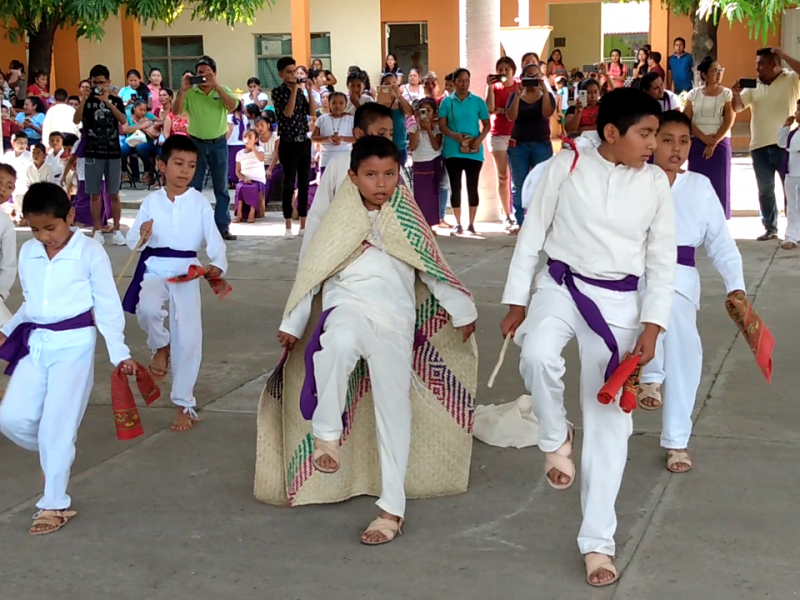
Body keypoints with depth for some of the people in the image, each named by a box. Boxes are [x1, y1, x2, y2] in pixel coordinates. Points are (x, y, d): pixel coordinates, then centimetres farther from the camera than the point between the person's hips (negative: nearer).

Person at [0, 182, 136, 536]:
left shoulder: (89, 252, -7)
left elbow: (107, 306, -5)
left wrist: (119, 353, -8)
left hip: (74, 343, -5)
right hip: (35, 343, 6)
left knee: (57, 423, -7)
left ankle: (54, 504, 2)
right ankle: (58, 454, 26)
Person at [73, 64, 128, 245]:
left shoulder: (116, 100, 5)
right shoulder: (87, 100, 3)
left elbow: (123, 121, -12)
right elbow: (76, 120, -11)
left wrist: (108, 102, -21)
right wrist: (83, 100, -23)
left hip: (113, 152, 0)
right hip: (93, 153, 0)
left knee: (114, 194, 3)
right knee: (95, 194, 3)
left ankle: (116, 230, 7)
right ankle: (97, 231, 8)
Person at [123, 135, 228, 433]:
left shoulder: (200, 202, -2)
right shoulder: (151, 201, 1)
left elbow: (214, 238, -9)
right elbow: (132, 241, 1)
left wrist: (218, 264, -29)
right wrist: (142, 235, -23)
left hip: (187, 272, 0)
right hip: (154, 269, 0)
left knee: (188, 338, -2)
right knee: (147, 308, -32)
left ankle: (184, 404, 15)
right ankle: (160, 347, 4)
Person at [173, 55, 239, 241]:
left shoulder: (223, 90, 0)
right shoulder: (190, 93, -3)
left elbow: (232, 106, -20)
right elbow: (176, 112, -13)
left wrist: (216, 86, -27)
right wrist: (183, 90, -25)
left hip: (219, 144, 1)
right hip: (196, 144, 0)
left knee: (221, 188, 7)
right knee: (193, 188, 3)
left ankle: (223, 226, 13)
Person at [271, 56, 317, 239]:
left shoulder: (300, 91, 12)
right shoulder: (278, 92, -5)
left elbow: (312, 112, 3)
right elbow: (287, 113, -18)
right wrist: (294, 90, -18)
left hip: (304, 141, 5)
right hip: (288, 143, -5)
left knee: (304, 183, 7)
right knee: (289, 184, -3)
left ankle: (303, 224, 12)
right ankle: (288, 226, 2)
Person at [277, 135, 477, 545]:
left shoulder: (407, 220, 11)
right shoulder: (339, 218, 7)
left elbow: (433, 269, 19)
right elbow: (311, 271, 12)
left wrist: (463, 312, 22)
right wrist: (292, 324, 14)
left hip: (394, 321, 2)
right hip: (347, 305, -2)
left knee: (394, 411, 1)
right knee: (341, 340, -39)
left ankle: (393, 509, 8)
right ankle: (326, 433, -22)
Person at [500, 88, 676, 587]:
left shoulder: (655, 183, 0)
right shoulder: (566, 166, -6)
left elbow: (663, 261, 4)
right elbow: (532, 234, 1)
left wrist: (652, 327, -3)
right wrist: (517, 302, 1)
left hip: (618, 301, 1)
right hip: (561, 285, -1)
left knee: (610, 420, 2)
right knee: (538, 355, -35)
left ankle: (598, 541, 12)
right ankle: (556, 438, -2)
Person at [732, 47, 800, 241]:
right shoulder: (754, 86, 10)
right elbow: (737, 108, 6)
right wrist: (736, 94, -14)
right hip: (760, 146, 5)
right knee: (765, 190, 10)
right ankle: (770, 228, 20)